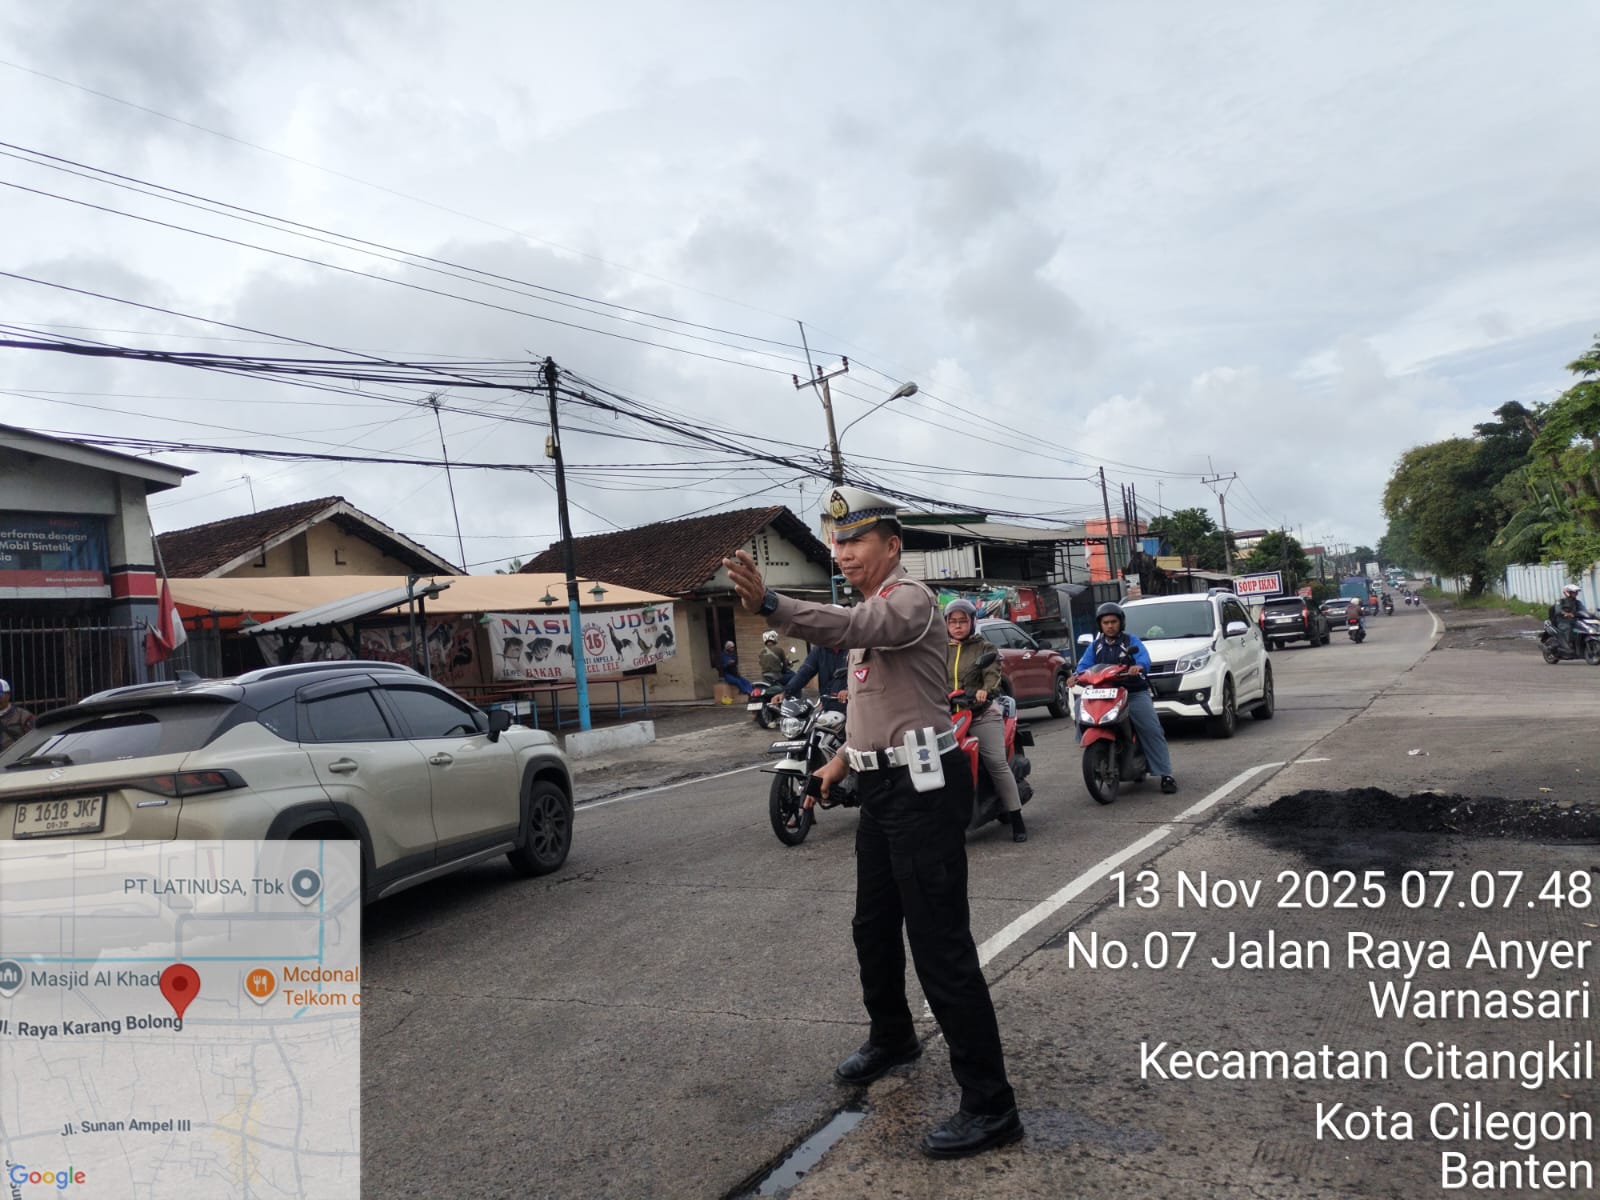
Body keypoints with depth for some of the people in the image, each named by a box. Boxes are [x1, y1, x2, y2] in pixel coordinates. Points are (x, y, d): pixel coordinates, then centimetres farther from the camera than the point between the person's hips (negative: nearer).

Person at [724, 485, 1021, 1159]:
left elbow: (850, 629, -37)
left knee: (939, 942, -9)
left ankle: (989, 1105, 0)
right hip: (882, 785, 10)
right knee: (873, 927, 21)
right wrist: (843, 759, 22)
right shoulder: (867, 608, 18)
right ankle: (891, 1039, 44)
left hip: (923, 786, -10)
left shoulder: (909, 598, -14)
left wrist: (768, 604, -49)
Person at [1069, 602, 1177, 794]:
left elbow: (1144, 657, -11)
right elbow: (1085, 665, 4)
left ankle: (1166, 774, -16)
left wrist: (1139, 666, -36)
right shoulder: (1094, 646, 17)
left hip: (1135, 694, -2)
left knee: (1152, 730, -16)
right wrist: (1077, 675, -20)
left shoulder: (1131, 641, 7)